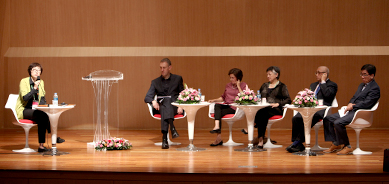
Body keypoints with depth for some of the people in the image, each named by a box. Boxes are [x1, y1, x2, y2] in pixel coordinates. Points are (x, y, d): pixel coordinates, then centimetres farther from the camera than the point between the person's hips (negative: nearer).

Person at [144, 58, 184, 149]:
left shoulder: (178, 79, 19)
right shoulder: (155, 82, 20)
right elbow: (147, 97, 11)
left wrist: (181, 107, -7)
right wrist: (153, 101, -14)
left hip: (175, 107, -1)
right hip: (161, 107, 1)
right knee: (166, 99, -36)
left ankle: (164, 137, -53)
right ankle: (172, 126, -58)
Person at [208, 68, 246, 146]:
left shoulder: (243, 85, 4)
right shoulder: (228, 85, 21)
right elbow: (223, 97, 24)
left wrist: (238, 86, -7)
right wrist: (214, 100, 7)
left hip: (235, 107, -5)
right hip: (226, 105, 5)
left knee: (219, 113, -29)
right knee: (217, 105, -29)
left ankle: (219, 138, -33)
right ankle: (217, 126, -45)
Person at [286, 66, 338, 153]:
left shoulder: (332, 85, 9)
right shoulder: (313, 85, 32)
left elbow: (327, 94, -11)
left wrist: (323, 81, 0)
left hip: (320, 110, -6)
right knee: (296, 118, -25)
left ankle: (297, 142, -26)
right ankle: (297, 144, -24)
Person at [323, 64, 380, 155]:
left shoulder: (375, 88, -10)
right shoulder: (361, 85, 21)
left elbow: (366, 103, -19)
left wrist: (352, 107, -14)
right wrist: (350, 104, 1)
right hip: (352, 110, 10)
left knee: (338, 123, -30)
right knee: (328, 119, 4)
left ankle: (347, 147, -15)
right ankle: (335, 144, 6)